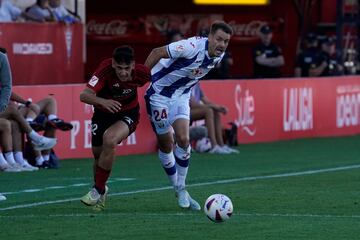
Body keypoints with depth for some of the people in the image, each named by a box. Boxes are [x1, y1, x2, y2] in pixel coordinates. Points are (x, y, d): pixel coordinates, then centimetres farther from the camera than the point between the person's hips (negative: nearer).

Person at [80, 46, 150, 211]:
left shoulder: (141, 73, -26)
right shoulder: (105, 70, -31)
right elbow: (84, 95, -39)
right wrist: (102, 101, -57)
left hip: (128, 114, -1)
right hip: (103, 113, 1)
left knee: (109, 140, -29)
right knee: (98, 153, 7)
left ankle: (98, 190, -15)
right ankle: (101, 190, 39)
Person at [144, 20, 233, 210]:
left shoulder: (219, 56, -6)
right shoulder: (193, 47, -30)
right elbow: (158, 52, -23)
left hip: (181, 96, 5)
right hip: (160, 93, -5)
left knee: (183, 140, -10)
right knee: (166, 144, 2)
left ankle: (181, 189, 4)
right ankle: (177, 189, 18)